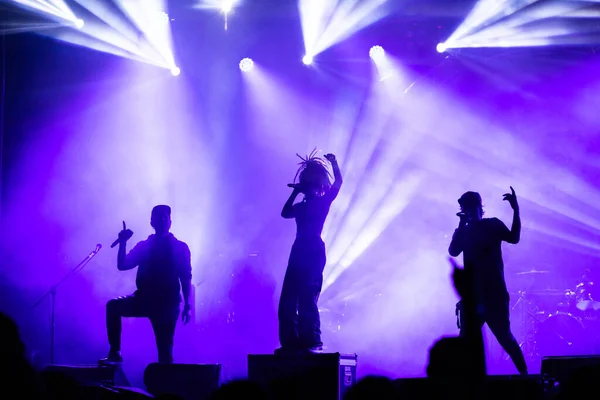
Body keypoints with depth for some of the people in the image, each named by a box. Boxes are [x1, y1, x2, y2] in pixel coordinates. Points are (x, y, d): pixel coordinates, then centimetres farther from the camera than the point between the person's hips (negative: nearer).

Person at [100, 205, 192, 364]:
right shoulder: (144, 246, 13)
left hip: (167, 305, -3)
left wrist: (187, 305, -10)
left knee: (165, 350, -9)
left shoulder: (180, 247, 5)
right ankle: (114, 353, -12)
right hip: (144, 300, 3)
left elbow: (185, 278, 0)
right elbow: (122, 265, 7)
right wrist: (123, 243, -6)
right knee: (113, 306, -16)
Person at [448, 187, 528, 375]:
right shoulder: (463, 232, 14)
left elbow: (514, 238, -11)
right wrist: (462, 225, -5)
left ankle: (524, 375, -3)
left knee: (505, 338, -9)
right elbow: (453, 251, -3)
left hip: (494, 294, -4)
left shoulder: (492, 225, 5)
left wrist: (515, 210, -19)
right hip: (472, 296, 4)